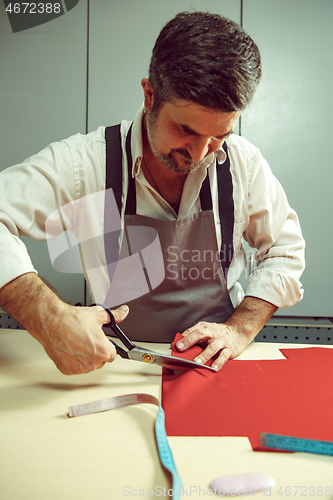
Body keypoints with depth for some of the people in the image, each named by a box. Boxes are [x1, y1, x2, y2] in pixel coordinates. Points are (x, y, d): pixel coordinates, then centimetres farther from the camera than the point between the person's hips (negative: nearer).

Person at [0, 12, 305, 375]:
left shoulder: (244, 163, -7)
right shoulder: (85, 162, -15)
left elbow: (285, 251, 4)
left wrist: (240, 329, -9)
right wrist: (51, 319, -34)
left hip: (217, 362, 1)